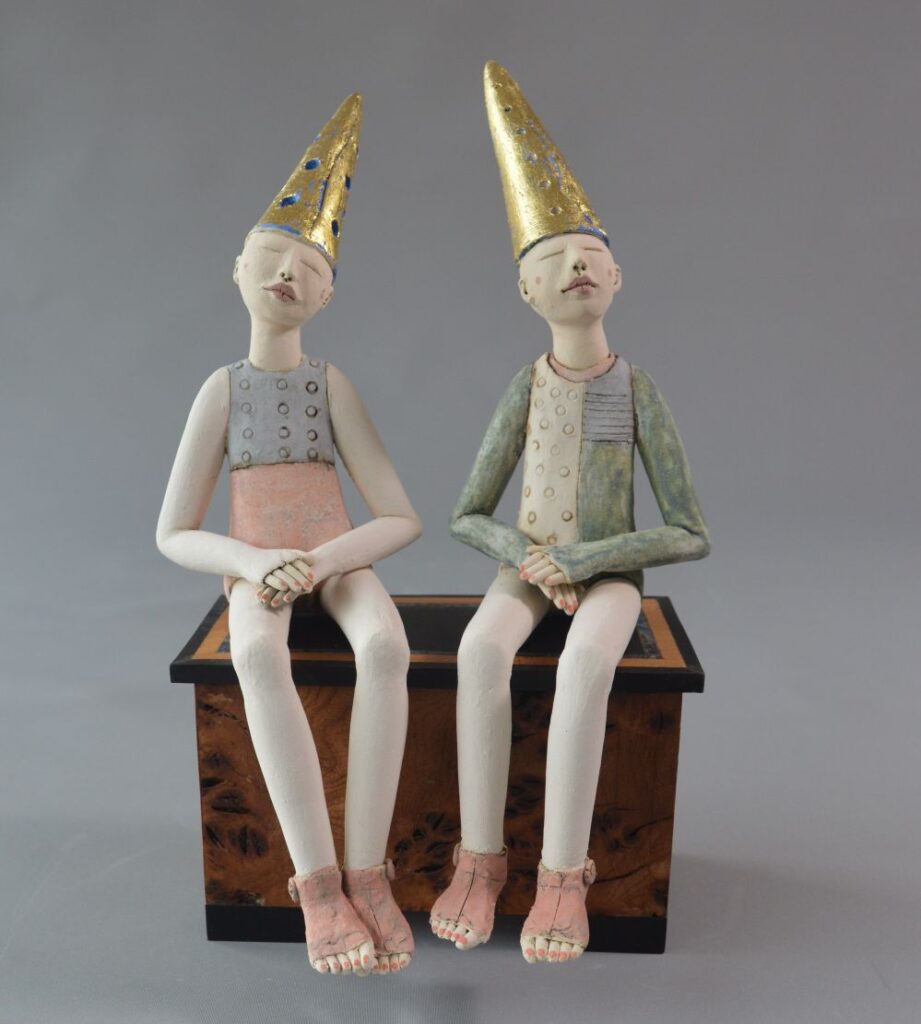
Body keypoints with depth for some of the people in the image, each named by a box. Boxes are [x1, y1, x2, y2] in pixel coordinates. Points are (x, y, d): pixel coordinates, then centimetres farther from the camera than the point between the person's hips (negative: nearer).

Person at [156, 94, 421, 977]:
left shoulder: (333, 384, -2)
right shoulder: (220, 389, -1)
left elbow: (403, 519, -6)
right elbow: (172, 535, -1)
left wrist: (319, 563, -22)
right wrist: (253, 564, -20)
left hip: (337, 562, 0)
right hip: (255, 570, 0)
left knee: (386, 645, -36)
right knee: (258, 657, -38)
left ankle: (366, 872, -29)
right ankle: (318, 885, -32)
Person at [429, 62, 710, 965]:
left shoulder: (640, 391, -8)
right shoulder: (523, 389, -3)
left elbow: (693, 535, -10)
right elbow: (467, 516, 1)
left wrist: (583, 560, -18)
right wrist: (528, 561, -18)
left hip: (608, 574, -1)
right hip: (528, 569, 2)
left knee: (584, 663, -36)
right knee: (481, 648, -32)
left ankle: (563, 871, -26)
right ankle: (480, 855, -23)